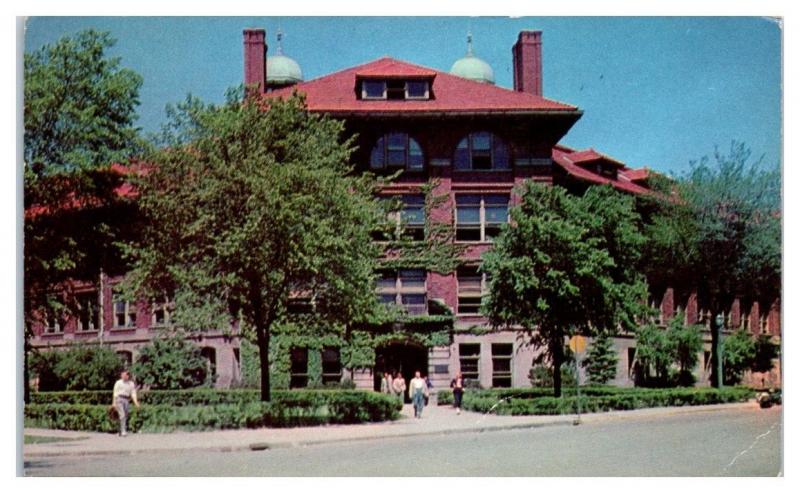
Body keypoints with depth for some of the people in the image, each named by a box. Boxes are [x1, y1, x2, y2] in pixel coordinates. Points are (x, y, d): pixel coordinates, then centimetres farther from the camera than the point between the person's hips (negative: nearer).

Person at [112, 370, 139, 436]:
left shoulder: (131, 384, 12)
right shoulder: (118, 383, 4)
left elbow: (133, 393, 9)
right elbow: (115, 393, 3)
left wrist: (136, 402, -3)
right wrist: (114, 403, -4)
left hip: (127, 400, 4)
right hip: (119, 399, -4)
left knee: (125, 417, 3)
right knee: (122, 415, -17)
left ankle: (121, 432, 11)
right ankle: (123, 431, -23)